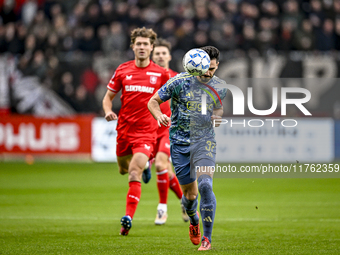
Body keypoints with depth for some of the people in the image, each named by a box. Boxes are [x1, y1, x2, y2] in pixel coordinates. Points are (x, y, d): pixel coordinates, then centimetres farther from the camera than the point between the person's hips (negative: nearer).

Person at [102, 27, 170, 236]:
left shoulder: (161, 74, -1)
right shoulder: (123, 70, 3)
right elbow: (108, 96, 11)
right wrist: (108, 111, -9)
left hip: (147, 132, -4)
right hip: (124, 130, 4)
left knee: (134, 174, -19)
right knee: (124, 169, 19)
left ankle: (128, 218, -23)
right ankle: (143, 167, 56)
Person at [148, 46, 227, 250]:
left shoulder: (219, 87, 2)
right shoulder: (180, 81, -8)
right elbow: (153, 101, -2)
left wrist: (217, 116, -2)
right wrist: (159, 116, -23)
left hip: (205, 142, 0)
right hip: (180, 143, 0)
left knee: (205, 185, -21)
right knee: (190, 194, 5)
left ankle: (207, 238, -14)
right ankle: (194, 221, 42)